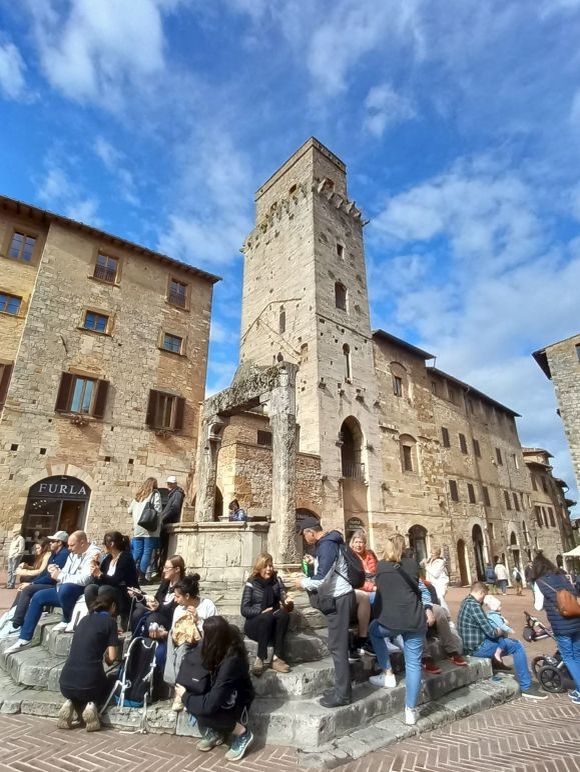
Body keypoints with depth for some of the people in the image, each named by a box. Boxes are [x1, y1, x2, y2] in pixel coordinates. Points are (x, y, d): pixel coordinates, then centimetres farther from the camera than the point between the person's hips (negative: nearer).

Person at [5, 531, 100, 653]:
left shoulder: (93, 553, -21)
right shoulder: (74, 553, 10)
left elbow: (84, 579, -31)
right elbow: (65, 573, 16)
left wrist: (60, 576, -20)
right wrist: (56, 571, -6)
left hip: (82, 593, -10)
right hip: (65, 590, 10)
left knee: (65, 588, -37)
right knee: (38, 597, 8)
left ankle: (67, 621, -9)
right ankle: (25, 638, 18)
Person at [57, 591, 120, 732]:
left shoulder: (84, 619, 15)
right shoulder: (110, 621, -2)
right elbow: (112, 657, -5)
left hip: (66, 684, 5)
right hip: (89, 682, -4)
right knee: (105, 687, 30)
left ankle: (71, 704, 7)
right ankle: (91, 705, 1)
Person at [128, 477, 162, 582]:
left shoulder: (138, 495, 15)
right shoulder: (155, 494, 0)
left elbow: (129, 511, 19)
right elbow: (158, 511, -8)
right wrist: (158, 527, -1)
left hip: (137, 529, 5)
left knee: (137, 552, 9)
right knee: (147, 552, -2)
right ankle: (141, 576, -3)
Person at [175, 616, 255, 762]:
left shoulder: (231, 662, -38)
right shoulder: (227, 643, -15)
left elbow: (210, 704, -35)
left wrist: (185, 696, -21)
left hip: (236, 703, -7)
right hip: (220, 693, 7)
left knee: (202, 711, -29)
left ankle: (243, 733, -8)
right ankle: (214, 731, 5)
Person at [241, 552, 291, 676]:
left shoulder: (276, 580, 6)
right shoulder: (251, 584, -3)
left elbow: (284, 599, -2)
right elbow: (244, 610, -8)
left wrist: (287, 602, -26)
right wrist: (262, 612, -22)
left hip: (273, 625, 3)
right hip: (254, 624, -3)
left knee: (284, 613, -30)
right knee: (268, 617, -35)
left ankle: (277, 658, -31)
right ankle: (260, 659, -30)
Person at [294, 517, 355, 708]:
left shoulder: (327, 545, -22)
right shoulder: (328, 542, 10)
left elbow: (321, 580, -26)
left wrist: (303, 582, -10)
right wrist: (314, 563, 10)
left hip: (339, 599, -10)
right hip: (337, 598, 10)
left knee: (337, 647, -2)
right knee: (339, 645, 17)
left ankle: (342, 694, 8)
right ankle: (342, 688, 28)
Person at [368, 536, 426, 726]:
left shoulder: (380, 567, 9)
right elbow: (418, 590, 19)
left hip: (391, 620, -1)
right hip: (416, 620, 2)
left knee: (374, 630, 27)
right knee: (413, 663, 12)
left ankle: (388, 674, 22)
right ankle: (410, 710, 13)